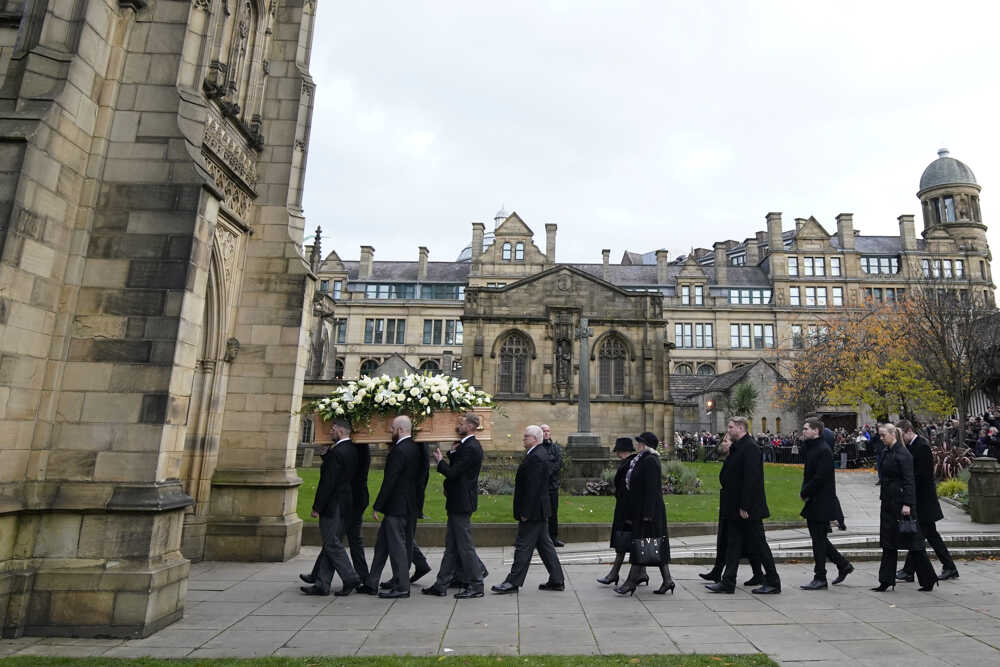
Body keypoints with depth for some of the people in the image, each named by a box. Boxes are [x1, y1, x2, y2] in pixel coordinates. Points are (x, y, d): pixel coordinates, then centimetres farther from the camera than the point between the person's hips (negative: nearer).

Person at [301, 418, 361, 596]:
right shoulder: (353, 450, 10)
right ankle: (321, 583, 20)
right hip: (345, 505, 10)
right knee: (330, 543, 13)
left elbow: (328, 482, -20)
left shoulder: (337, 452, -19)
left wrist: (317, 507, -14)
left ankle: (350, 577, 1)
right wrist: (326, 455, 7)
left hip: (333, 506, -10)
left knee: (332, 544, -1)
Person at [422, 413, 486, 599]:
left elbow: (452, 473, -22)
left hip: (462, 503, -10)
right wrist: (451, 453, 3)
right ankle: (441, 585, 23)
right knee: (451, 545, 14)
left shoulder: (471, 448, -19)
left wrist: (440, 461, -6)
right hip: (458, 502, 10)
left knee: (465, 545, 0)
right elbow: (455, 468, 14)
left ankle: (476, 586, 11)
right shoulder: (465, 445, 12)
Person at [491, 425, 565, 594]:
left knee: (523, 546, -2)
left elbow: (532, 487, -24)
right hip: (539, 511, 10)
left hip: (533, 511, -10)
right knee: (544, 544, 15)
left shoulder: (536, 457, -20)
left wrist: (525, 512, -21)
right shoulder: (539, 454, 13)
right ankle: (557, 580, 22)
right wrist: (525, 510, 19)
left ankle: (513, 582, 7)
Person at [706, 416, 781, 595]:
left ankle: (773, 583, 17)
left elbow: (751, 478, -23)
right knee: (733, 544, 10)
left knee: (758, 545, 3)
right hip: (736, 508, 10)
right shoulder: (737, 448, 13)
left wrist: (745, 506, -23)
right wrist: (726, 503, 16)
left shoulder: (750, 448, -17)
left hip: (748, 508, -10)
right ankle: (728, 583, 14)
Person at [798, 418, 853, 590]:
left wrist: (804, 493, -13)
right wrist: (804, 492, 2)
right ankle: (843, 565, 30)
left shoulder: (824, 450, -17)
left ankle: (820, 578, 8)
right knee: (818, 538, 16)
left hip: (822, 503, -9)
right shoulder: (811, 448, 12)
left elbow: (820, 477, -22)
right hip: (814, 502, 9)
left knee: (818, 539, -1)